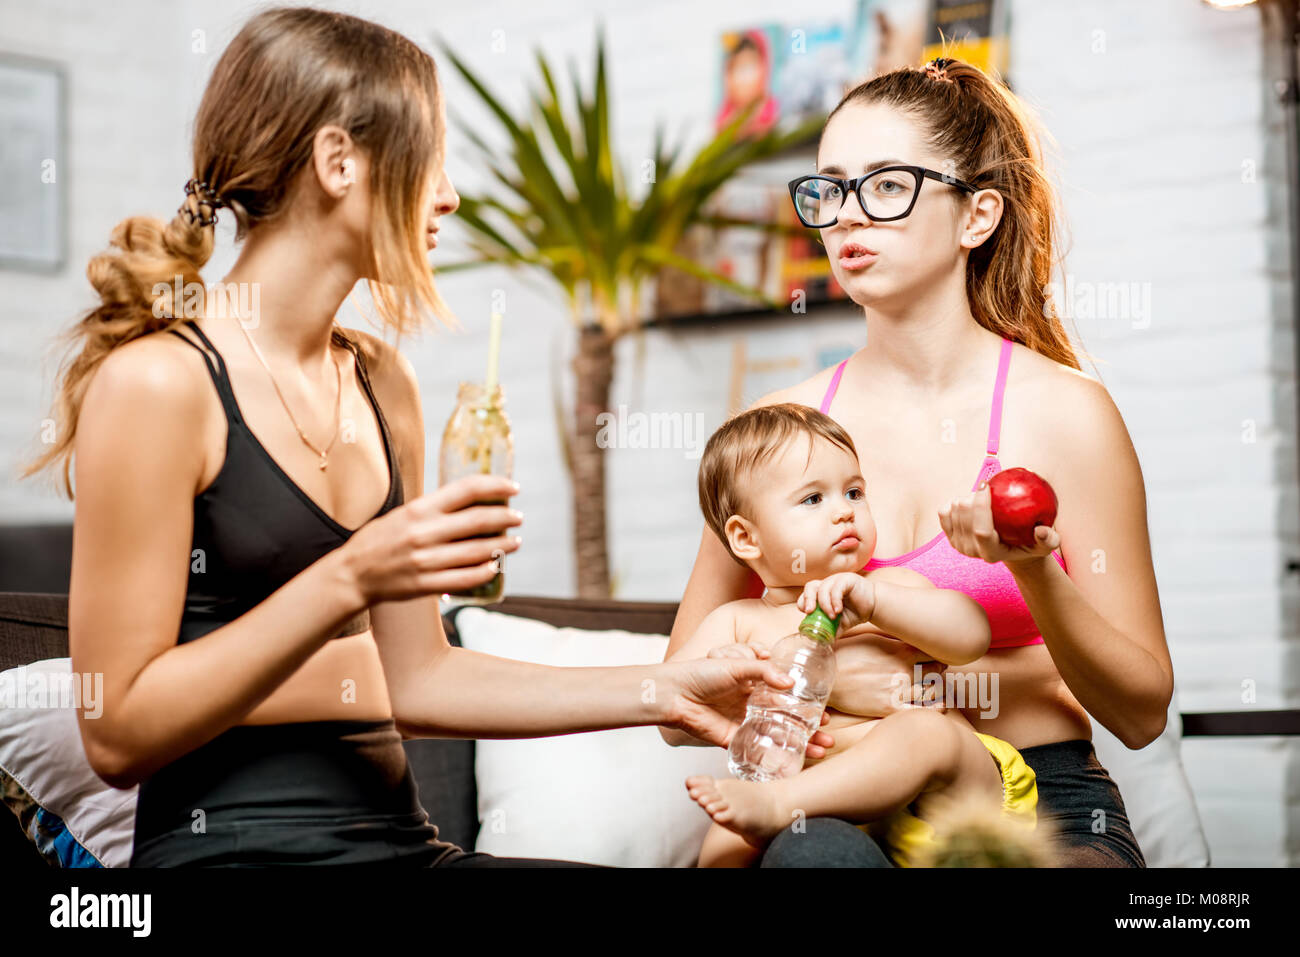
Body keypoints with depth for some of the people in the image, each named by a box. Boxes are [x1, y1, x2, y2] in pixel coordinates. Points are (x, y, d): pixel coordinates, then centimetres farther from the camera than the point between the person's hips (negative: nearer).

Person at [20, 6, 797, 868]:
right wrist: (348, 581, -20)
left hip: (398, 837, 7)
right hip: (233, 845, -7)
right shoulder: (156, 381, -10)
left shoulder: (381, 381, 13)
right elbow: (118, 737, -12)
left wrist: (663, 694, 11)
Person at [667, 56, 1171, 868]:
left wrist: (1036, 573, -17)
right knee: (821, 850, -36)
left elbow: (1142, 713, 0)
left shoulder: (1063, 412, 0)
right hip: (848, 808, 1)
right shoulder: (781, 425, 7)